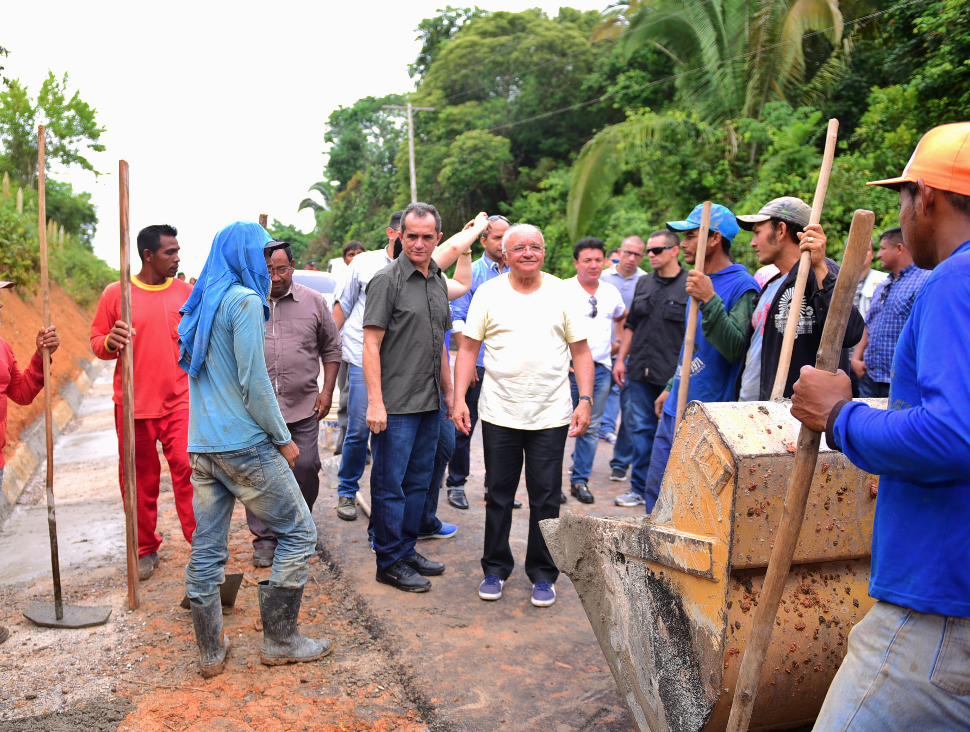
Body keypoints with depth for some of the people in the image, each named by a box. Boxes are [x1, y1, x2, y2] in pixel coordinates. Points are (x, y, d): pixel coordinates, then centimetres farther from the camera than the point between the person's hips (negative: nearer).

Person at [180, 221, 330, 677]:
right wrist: (284, 439, -6)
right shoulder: (244, 300, -11)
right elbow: (254, 382, -15)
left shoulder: (202, 305, 14)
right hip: (244, 445, -8)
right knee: (298, 534, 4)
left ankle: (210, 652, 22)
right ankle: (280, 642, 11)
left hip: (201, 446, 9)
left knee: (206, 549, 11)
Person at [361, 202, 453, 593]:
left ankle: (407, 550, 29)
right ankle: (390, 561, 15)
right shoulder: (387, 280, -9)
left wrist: (449, 391, 18)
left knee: (418, 481, 15)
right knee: (390, 484, 2)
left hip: (429, 404, 8)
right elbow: (371, 344, -13)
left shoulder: (438, 282, 13)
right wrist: (375, 402, -19)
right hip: (395, 406, -7)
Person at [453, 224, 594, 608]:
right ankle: (495, 568, 27)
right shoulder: (488, 293, 2)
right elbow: (468, 348, 3)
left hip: (551, 416, 0)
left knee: (546, 499, 6)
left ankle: (543, 575, 22)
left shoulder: (562, 293, 3)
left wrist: (585, 400, -4)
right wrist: (459, 398, -5)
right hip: (499, 414, 0)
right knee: (499, 496, 10)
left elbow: (581, 351, 5)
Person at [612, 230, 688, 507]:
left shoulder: (690, 285, -4)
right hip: (640, 371, 5)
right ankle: (640, 488, 19)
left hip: (672, 375, -5)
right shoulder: (643, 284, 15)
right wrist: (620, 359, 15)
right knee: (640, 428, 8)